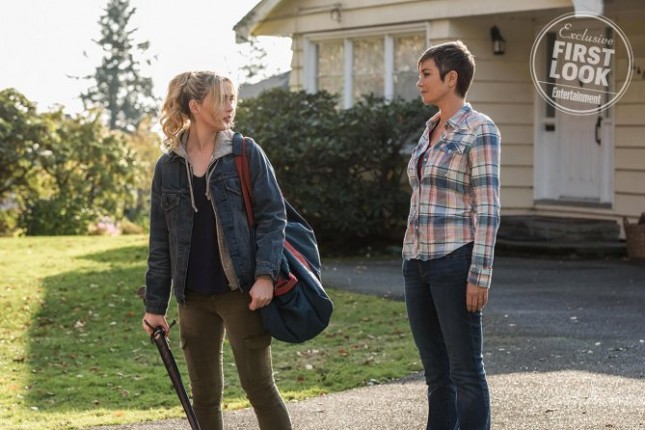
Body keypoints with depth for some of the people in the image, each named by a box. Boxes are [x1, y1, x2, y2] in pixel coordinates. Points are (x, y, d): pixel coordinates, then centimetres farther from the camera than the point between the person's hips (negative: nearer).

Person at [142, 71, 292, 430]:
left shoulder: (246, 153, -1)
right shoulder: (168, 167, 6)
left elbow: (272, 216, -4)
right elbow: (161, 241, 10)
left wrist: (265, 275, -17)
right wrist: (156, 305, 8)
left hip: (241, 292, -3)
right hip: (194, 298, 3)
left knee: (259, 387, -3)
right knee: (204, 395, 9)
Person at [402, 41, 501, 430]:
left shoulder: (480, 130, -10)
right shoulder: (431, 131, 15)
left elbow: (488, 209, -14)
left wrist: (480, 276, -18)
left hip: (455, 262, -8)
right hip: (419, 262, 8)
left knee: (465, 369, -3)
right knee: (436, 372, 11)